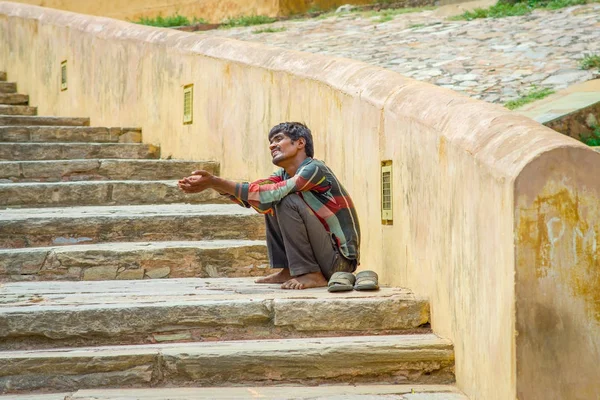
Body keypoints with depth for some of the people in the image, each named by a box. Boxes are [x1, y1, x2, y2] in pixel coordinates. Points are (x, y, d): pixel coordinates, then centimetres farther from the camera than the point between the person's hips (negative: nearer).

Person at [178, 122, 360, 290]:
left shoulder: (313, 169, -17)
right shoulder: (285, 174, 11)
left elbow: (266, 195, -27)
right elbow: (250, 194, -2)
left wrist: (215, 182, -28)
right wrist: (212, 184, -16)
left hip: (341, 259, -9)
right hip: (322, 252, 9)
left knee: (288, 201, -22)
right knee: (271, 204, 10)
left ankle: (311, 275, -16)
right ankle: (288, 271, 10)